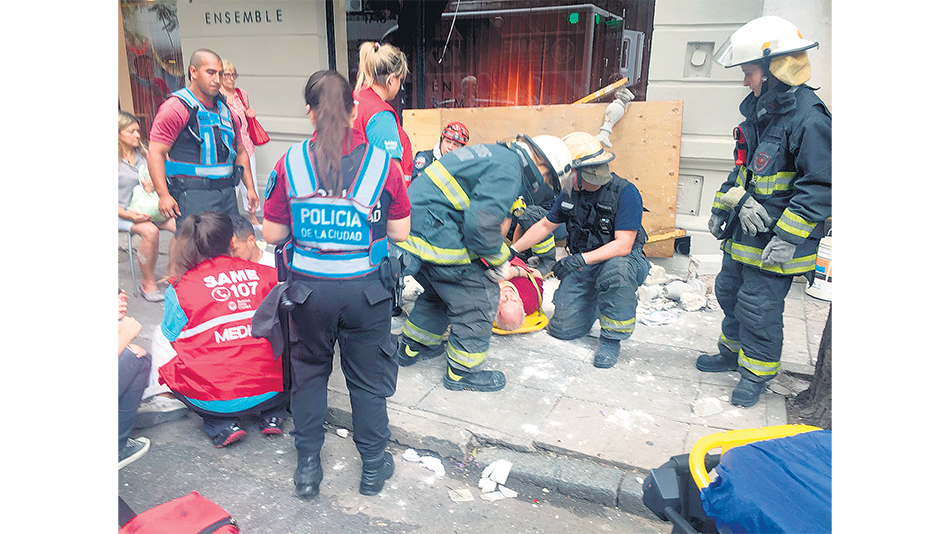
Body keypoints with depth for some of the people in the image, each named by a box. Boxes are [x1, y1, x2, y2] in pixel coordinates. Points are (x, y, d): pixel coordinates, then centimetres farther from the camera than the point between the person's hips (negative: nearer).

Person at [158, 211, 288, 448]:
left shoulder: (180, 290, -6)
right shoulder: (264, 274, -1)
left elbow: (170, 337, 9)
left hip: (213, 400, -2)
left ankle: (221, 426, 11)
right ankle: (272, 415, 19)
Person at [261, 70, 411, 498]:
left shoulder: (290, 164, -7)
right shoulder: (382, 163, -7)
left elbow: (272, 234, -1)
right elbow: (400, 232, -2)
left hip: (309, 287, 1)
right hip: (366, 287, 0)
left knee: (309, 371, 21)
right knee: (368, 378, 15)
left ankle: (307, 467, 33)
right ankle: (373, 467, 31)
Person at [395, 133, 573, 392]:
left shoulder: (493, 154, 20)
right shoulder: (508, 169, -13)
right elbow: (481, 223, -24)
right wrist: (500, 260, -7)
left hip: (412, 225, 10)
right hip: (435, 234, -10)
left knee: (440, 290, 29)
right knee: (478, 298, 2)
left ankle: (412, 347, 44)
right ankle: (462, 372, 16)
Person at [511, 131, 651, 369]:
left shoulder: (626, 193, -20)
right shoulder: (571, 192, -2)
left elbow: (623, 245, -26)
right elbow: (545, 226, 11)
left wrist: (582, 259, -35)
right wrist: (512, 250, 8)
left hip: (622, 259, -5)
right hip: (582, 264, 5)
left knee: (616, 270, -42)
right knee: (563, 329, -7)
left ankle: (611, 339, -20)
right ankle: (593, 301, 26)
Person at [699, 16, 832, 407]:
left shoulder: (807, 118, -19)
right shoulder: (760, 111, 9)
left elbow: (819, 187, -22)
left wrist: (787, 238, -24)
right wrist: (723, 205, 14)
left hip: (775, 239, -9)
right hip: (743, 232, 9)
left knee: (759, 306, 1)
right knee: (729, 291, 21)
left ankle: (756, 373, 22)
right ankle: (733, 350, 42)